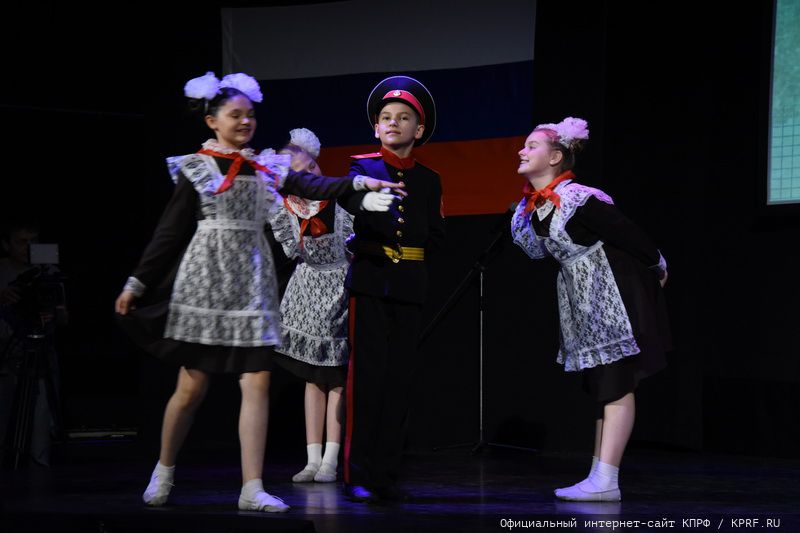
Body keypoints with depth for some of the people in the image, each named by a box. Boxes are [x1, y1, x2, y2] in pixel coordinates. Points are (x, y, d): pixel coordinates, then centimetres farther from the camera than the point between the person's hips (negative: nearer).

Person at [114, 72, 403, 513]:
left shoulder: (267, 167, 11)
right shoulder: (195, 168, 1)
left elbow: (310, 186, -3)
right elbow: (169, 232, 0)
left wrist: (359, 183, -19)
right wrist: (137, 284, -5)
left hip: (253, 282, 4)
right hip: (207, 278, -3)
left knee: (257, 384, -4)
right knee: (192, 386, -2)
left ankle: (252, 488, -2)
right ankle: (163, 472, 20)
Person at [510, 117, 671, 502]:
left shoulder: (578, 201, -22)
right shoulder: (530, 208, 2)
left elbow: (631, 236, -15)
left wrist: (657, 269, -3)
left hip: (615, 296, -9)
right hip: (583, 303, 9)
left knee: (616, 387, -9)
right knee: (601, 389, 11)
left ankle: (606, 482, -12)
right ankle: (599, 477, 15)